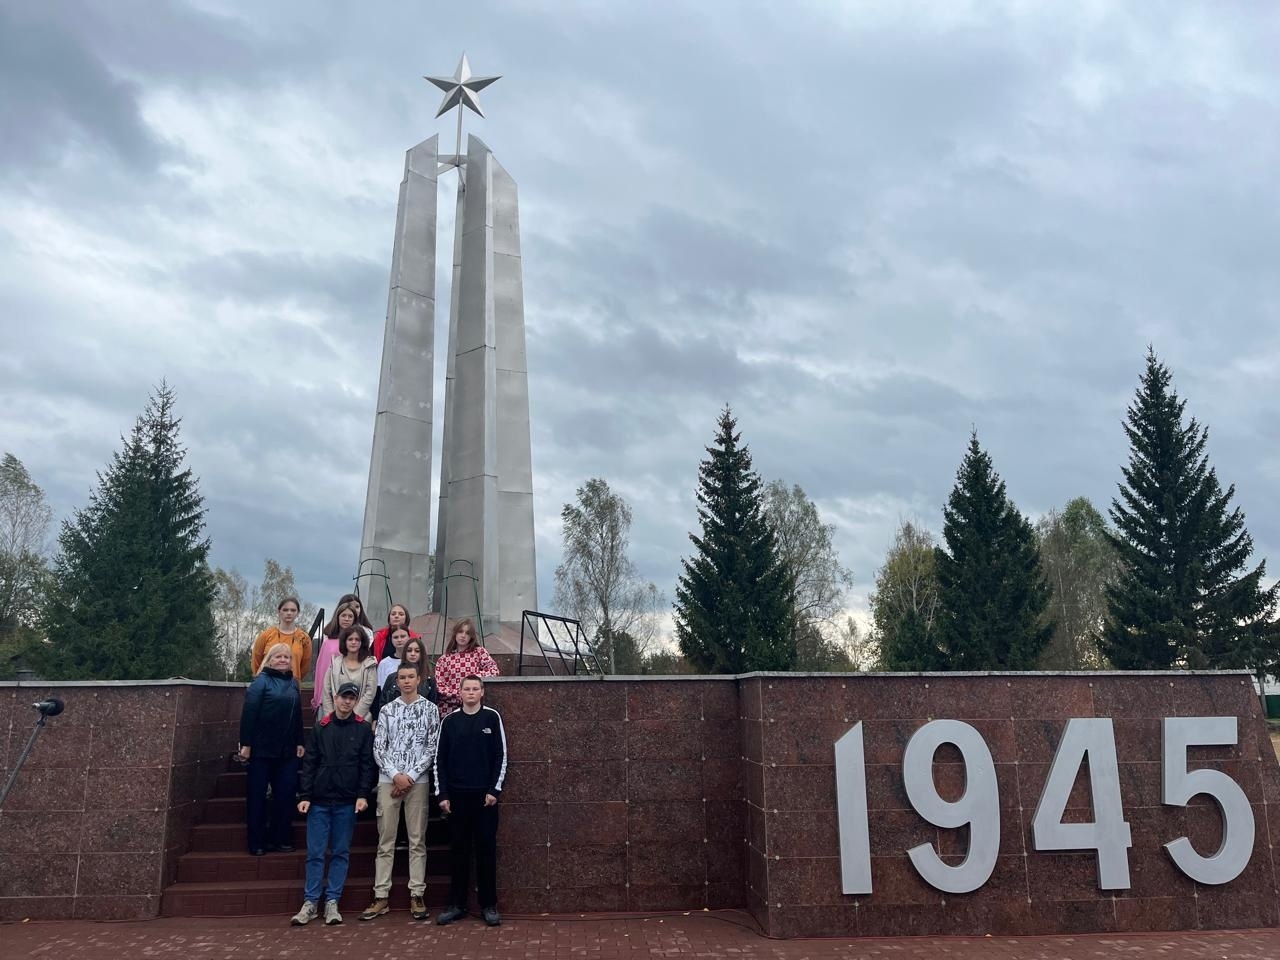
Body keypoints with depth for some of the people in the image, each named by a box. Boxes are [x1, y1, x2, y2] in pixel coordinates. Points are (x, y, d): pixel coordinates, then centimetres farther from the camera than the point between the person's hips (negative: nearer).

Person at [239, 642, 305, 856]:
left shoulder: (293, 683, 12)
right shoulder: (261, 682, -5)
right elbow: (249, 713, -11)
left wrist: (299, 742, 10)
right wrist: (246, 744, -15)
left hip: (287, 751, 5)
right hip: (261, 749, -5)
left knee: (285, 794, 3)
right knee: (257, 795, 4)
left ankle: (280, 839, 13)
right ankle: (257, 843, 12)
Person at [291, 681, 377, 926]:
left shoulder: (363, 729, 3)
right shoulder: (320, 728, 7)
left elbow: (368, 765, 0)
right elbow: (309, 764, 6)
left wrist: (363, 795, -9)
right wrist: (304, 796, -1)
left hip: (347, 802, -1)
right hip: (319, 801, 1)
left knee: (341, 853, 5)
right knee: (315, 853, 3)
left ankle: (332, 902, 12)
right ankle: (310, 902, 11)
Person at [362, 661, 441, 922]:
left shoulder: (430, 709, 3)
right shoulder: (387, 710, 8)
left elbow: (432, 748, -1)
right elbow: (378, 748, 4)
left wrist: (411, 776, -8)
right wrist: (396, 775, -8)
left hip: (418, 781, -1)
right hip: (388, 780, 2)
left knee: (417, 840, 2)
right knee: (385, 840, 4)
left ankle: (417, 896, 6)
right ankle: (381, 897, 8)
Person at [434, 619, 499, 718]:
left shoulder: (479, 652, 3)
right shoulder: (444, 659, 5)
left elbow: (495, 670, -8)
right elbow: (439, 686, 1)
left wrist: (474, 677, -17)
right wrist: (458, 693, -13)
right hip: (449, 708, 1)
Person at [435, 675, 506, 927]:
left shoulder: (492, 717, 1)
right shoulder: (449, 721, 5)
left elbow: (501, 756, 0)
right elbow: (440, 759, 6)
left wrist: (494, 790, -7)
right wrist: (443, 794, 0)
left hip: (485, 795, -1)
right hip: (457, 795, 2)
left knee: (486, 850, 2)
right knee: (458, 850, 6)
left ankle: (489, 905, 10)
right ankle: (457, 904, 16)